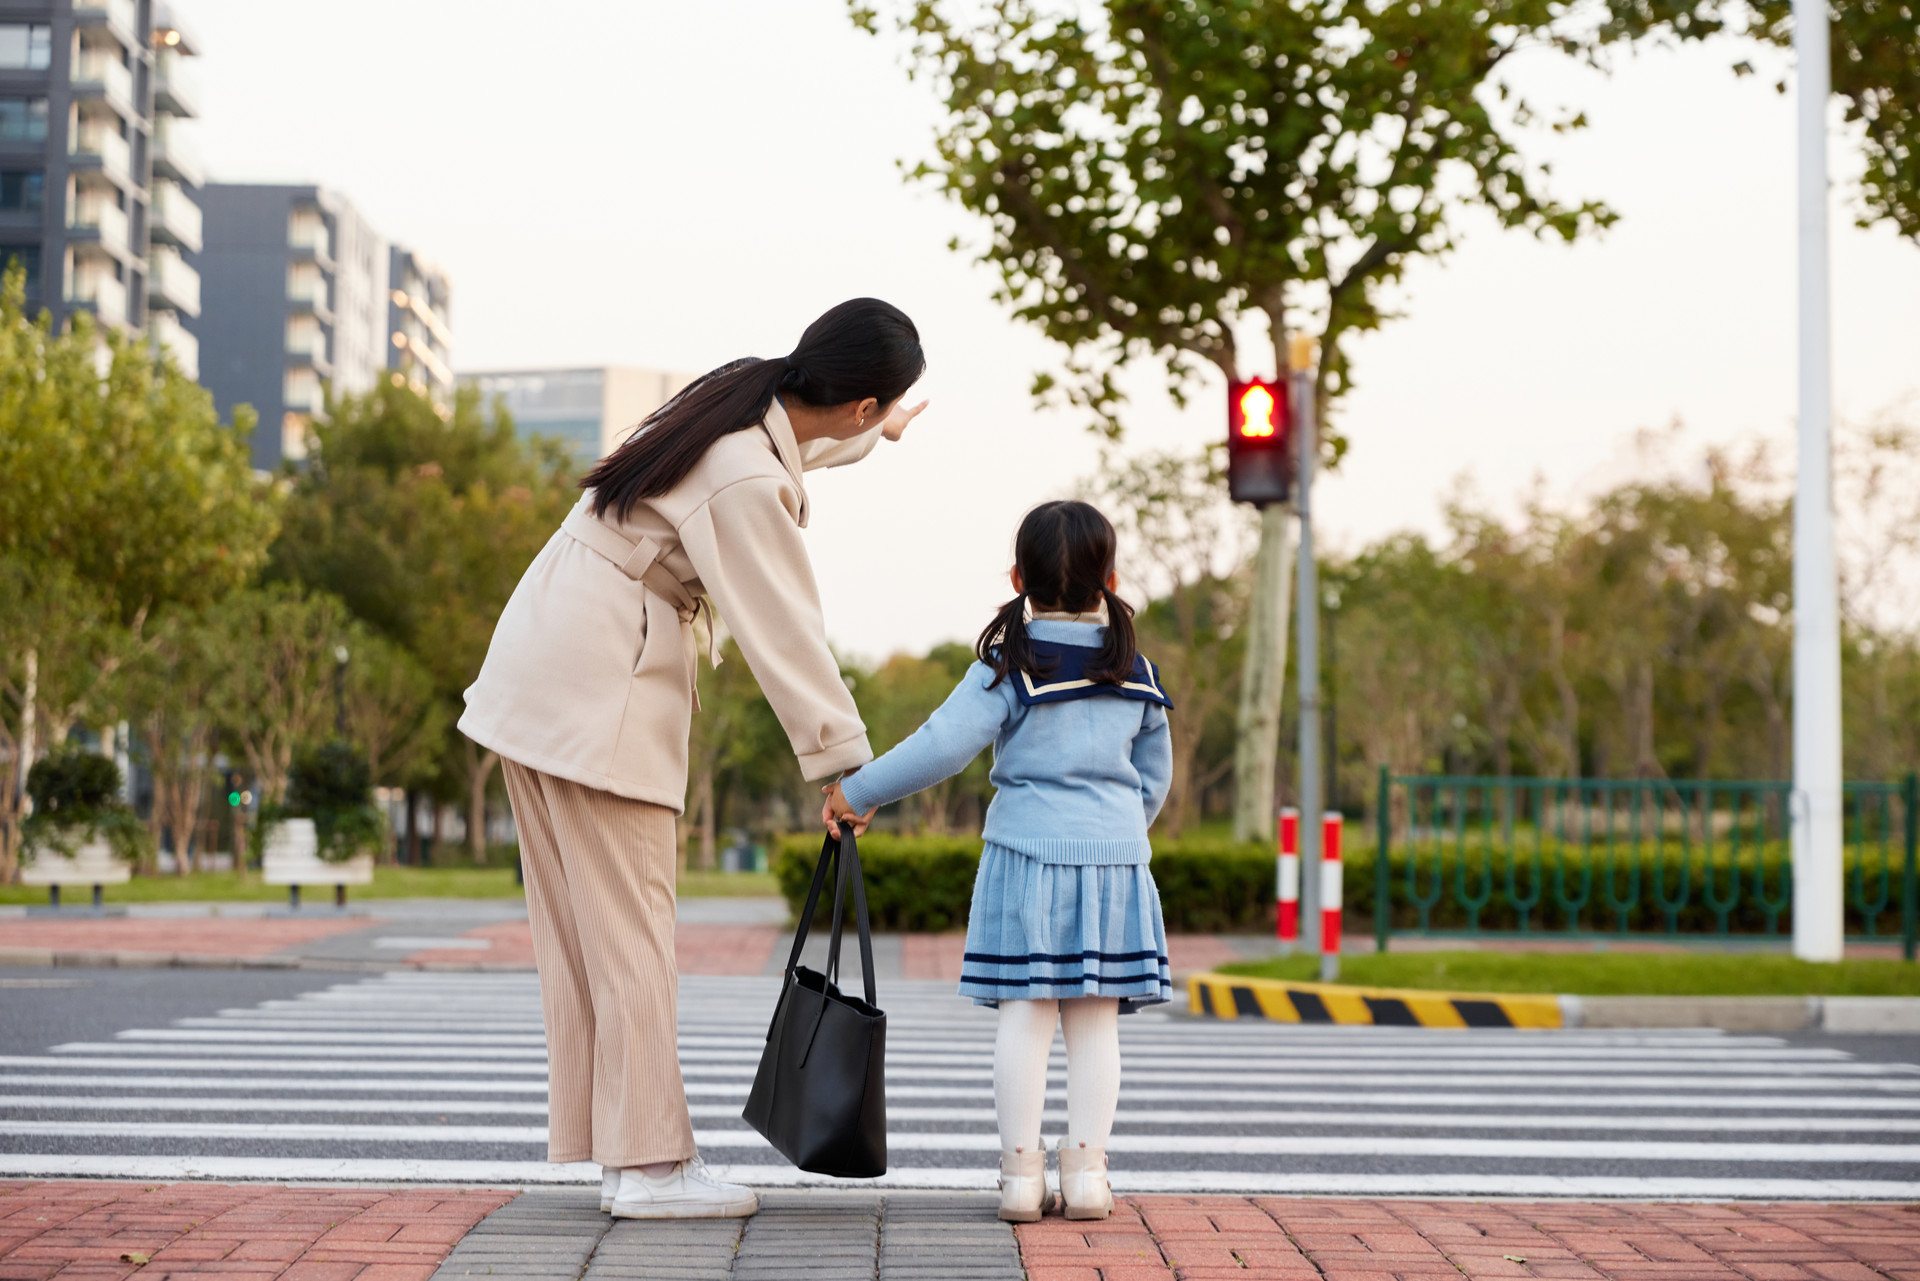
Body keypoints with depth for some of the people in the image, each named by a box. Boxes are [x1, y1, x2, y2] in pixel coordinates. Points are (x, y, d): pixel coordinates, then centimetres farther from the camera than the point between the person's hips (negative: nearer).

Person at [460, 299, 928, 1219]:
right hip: (601, 696, -10)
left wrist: (872, 440, 50)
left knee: (580, 928, 10)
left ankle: (611, 1149, 17)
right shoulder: (746, 485, -22)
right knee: (629, 930, -5)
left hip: (542, 676, 10)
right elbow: (784, 632, -18)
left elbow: (797, 448, 32)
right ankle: (648, 1162, 0)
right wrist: (845, 762, -10)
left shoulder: (738, 400, 6)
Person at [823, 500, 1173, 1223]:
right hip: (1115, 855, 3)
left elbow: (943, 745, -15)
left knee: (1024, 1014, 1)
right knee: (1094, 1022, 6)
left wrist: (858, 793, -6)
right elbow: (1154, 777, 16)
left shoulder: (1009, 667, -6)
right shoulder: (1136, 675, 8)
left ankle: (1021, 1172, 2)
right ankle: (1086, 1172, 5)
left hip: (1026, 853, -3)